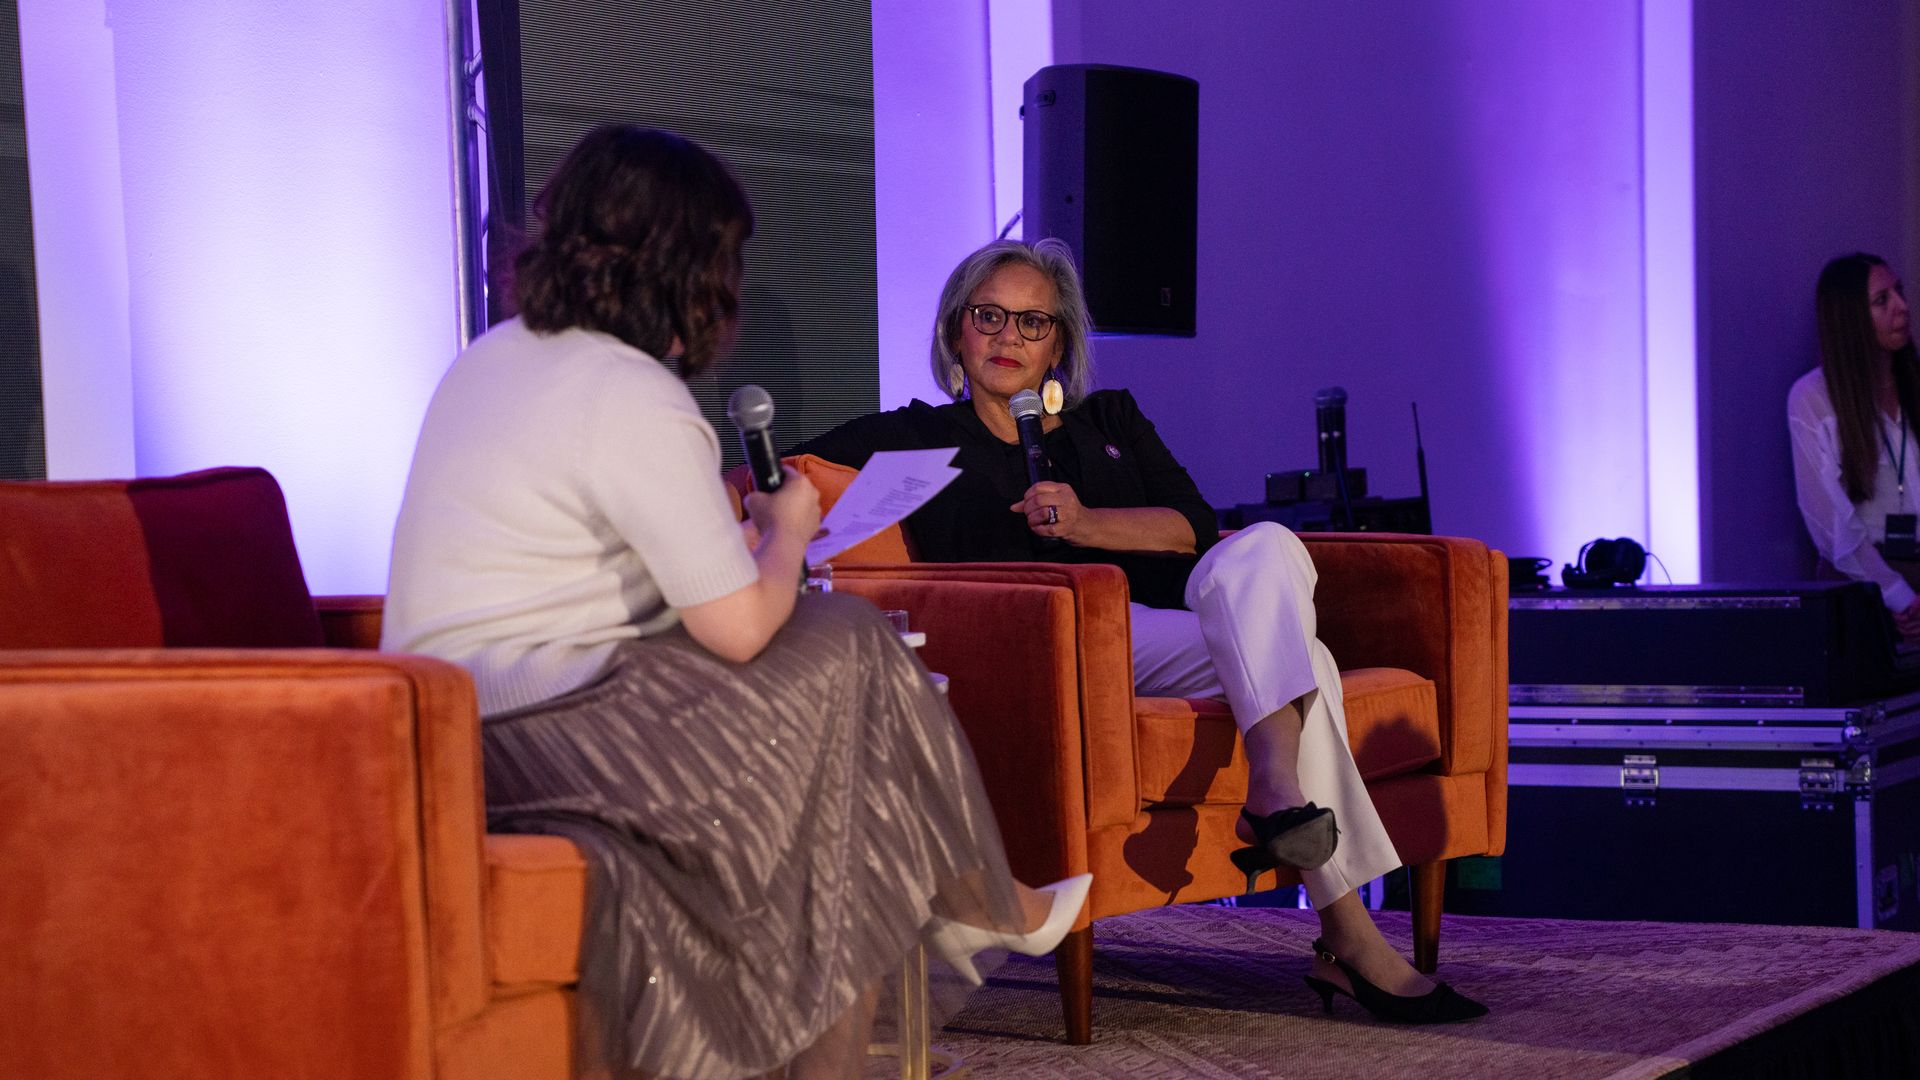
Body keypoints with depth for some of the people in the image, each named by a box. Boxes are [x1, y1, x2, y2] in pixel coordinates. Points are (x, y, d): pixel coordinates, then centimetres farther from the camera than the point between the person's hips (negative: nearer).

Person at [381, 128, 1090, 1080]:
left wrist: (721, 509, 25)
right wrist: (787, 530, 5)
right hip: (543, 740, -9)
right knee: (846, 660, 2)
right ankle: (978, 907, 20)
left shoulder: (492, 357, 12)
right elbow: (741, 627, -16)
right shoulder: (636, 402, -17)